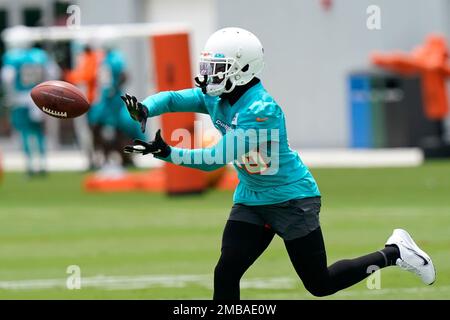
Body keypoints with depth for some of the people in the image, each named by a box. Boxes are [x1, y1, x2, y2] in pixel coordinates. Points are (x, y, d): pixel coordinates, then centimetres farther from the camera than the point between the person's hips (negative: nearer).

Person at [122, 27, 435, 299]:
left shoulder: (261, 109, -30)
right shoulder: (218, 98, -4)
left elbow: (218, 158, -33)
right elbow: (171, 99, -8)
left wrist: (168, 153, -38)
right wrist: (144, 109, -30)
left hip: (291, 198, -7)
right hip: (251, 199, 7)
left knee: (319, 284, 2)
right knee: (225, 274, -5)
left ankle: (393, 252, 21)